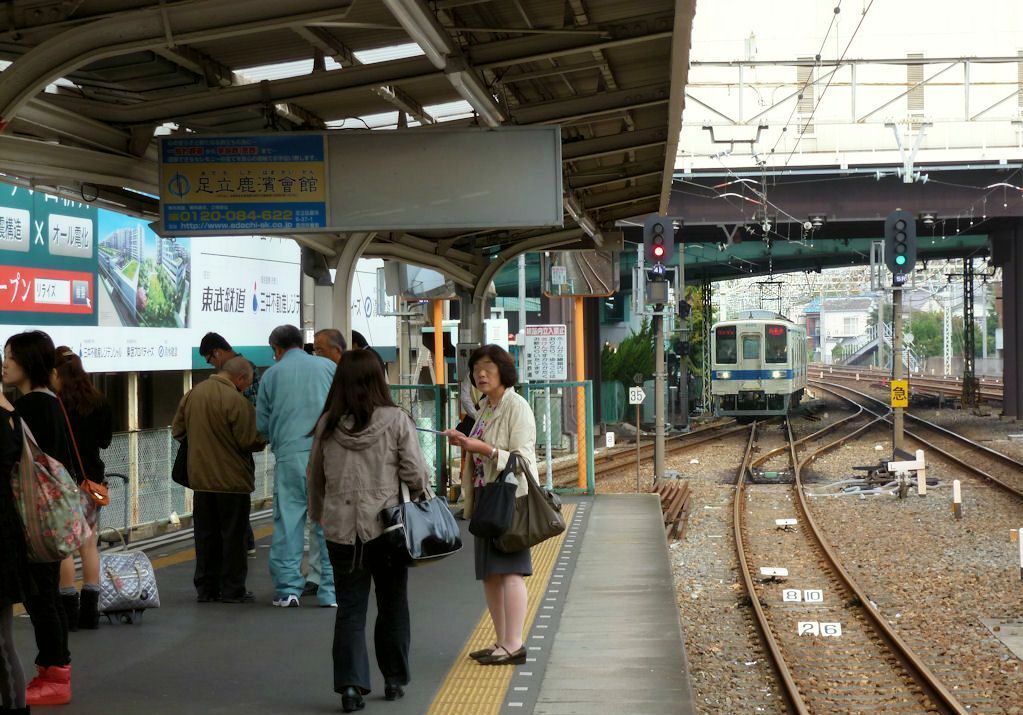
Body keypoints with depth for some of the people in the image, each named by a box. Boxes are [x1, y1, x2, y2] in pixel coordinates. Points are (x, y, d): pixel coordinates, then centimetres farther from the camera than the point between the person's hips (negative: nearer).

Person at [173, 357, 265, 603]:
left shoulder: (192, 394, 4)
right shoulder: (236, 401, -18)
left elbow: (177, 431, 12)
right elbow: (249, 441, -18)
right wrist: (264, 439, 3)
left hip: (200, 478, 6)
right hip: (232, 479, -6)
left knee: (206, 535, 14)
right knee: (233, 535, 4)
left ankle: (206, 588, 18)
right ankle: (232, 590, 7)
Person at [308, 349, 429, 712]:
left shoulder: (327, 425, 0)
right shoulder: (396, 420, -10)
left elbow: (315, 477, 8)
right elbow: (416, 474, -9)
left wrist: (320, 516, 21)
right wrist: (418, 495, 12)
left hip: (341, 529, 2)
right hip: (387, 525, -2)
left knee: (349, 608, 7)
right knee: (392, 606, 13)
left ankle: (351, 685, -1)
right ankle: (394, 680, 23)